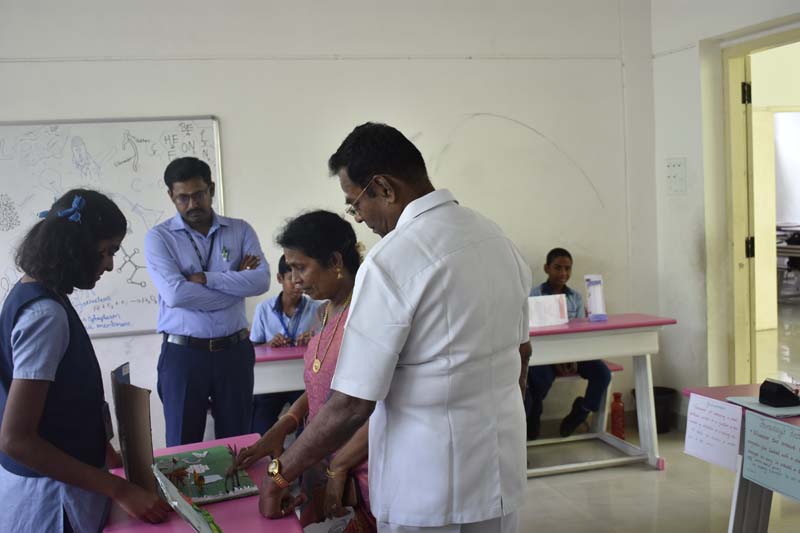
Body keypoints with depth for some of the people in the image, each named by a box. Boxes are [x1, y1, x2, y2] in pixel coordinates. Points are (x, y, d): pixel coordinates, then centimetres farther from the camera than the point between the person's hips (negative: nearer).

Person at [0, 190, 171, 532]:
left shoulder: (30, 293, 4)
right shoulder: (46, 314, -23)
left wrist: (96, 448, 23)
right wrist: (120, 490, -24)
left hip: (43, 484, 9)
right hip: (53, 499, -9)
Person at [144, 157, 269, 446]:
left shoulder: (240, 230, 5)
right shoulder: (159, 237, -2)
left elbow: (261, 280, -10)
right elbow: (175, 293, -17)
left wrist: (204, 279, -15)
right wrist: (236, 283, -10)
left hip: (235, 350, 2)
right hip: (183, 354, -2)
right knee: (183, 447, 8)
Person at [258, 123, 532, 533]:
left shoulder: (391, 263, -20)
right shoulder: (496, 238, 2)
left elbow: (352, 404, -19)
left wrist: (281, 472, -6)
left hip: (429, 493, -7)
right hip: (504, 475, 7)